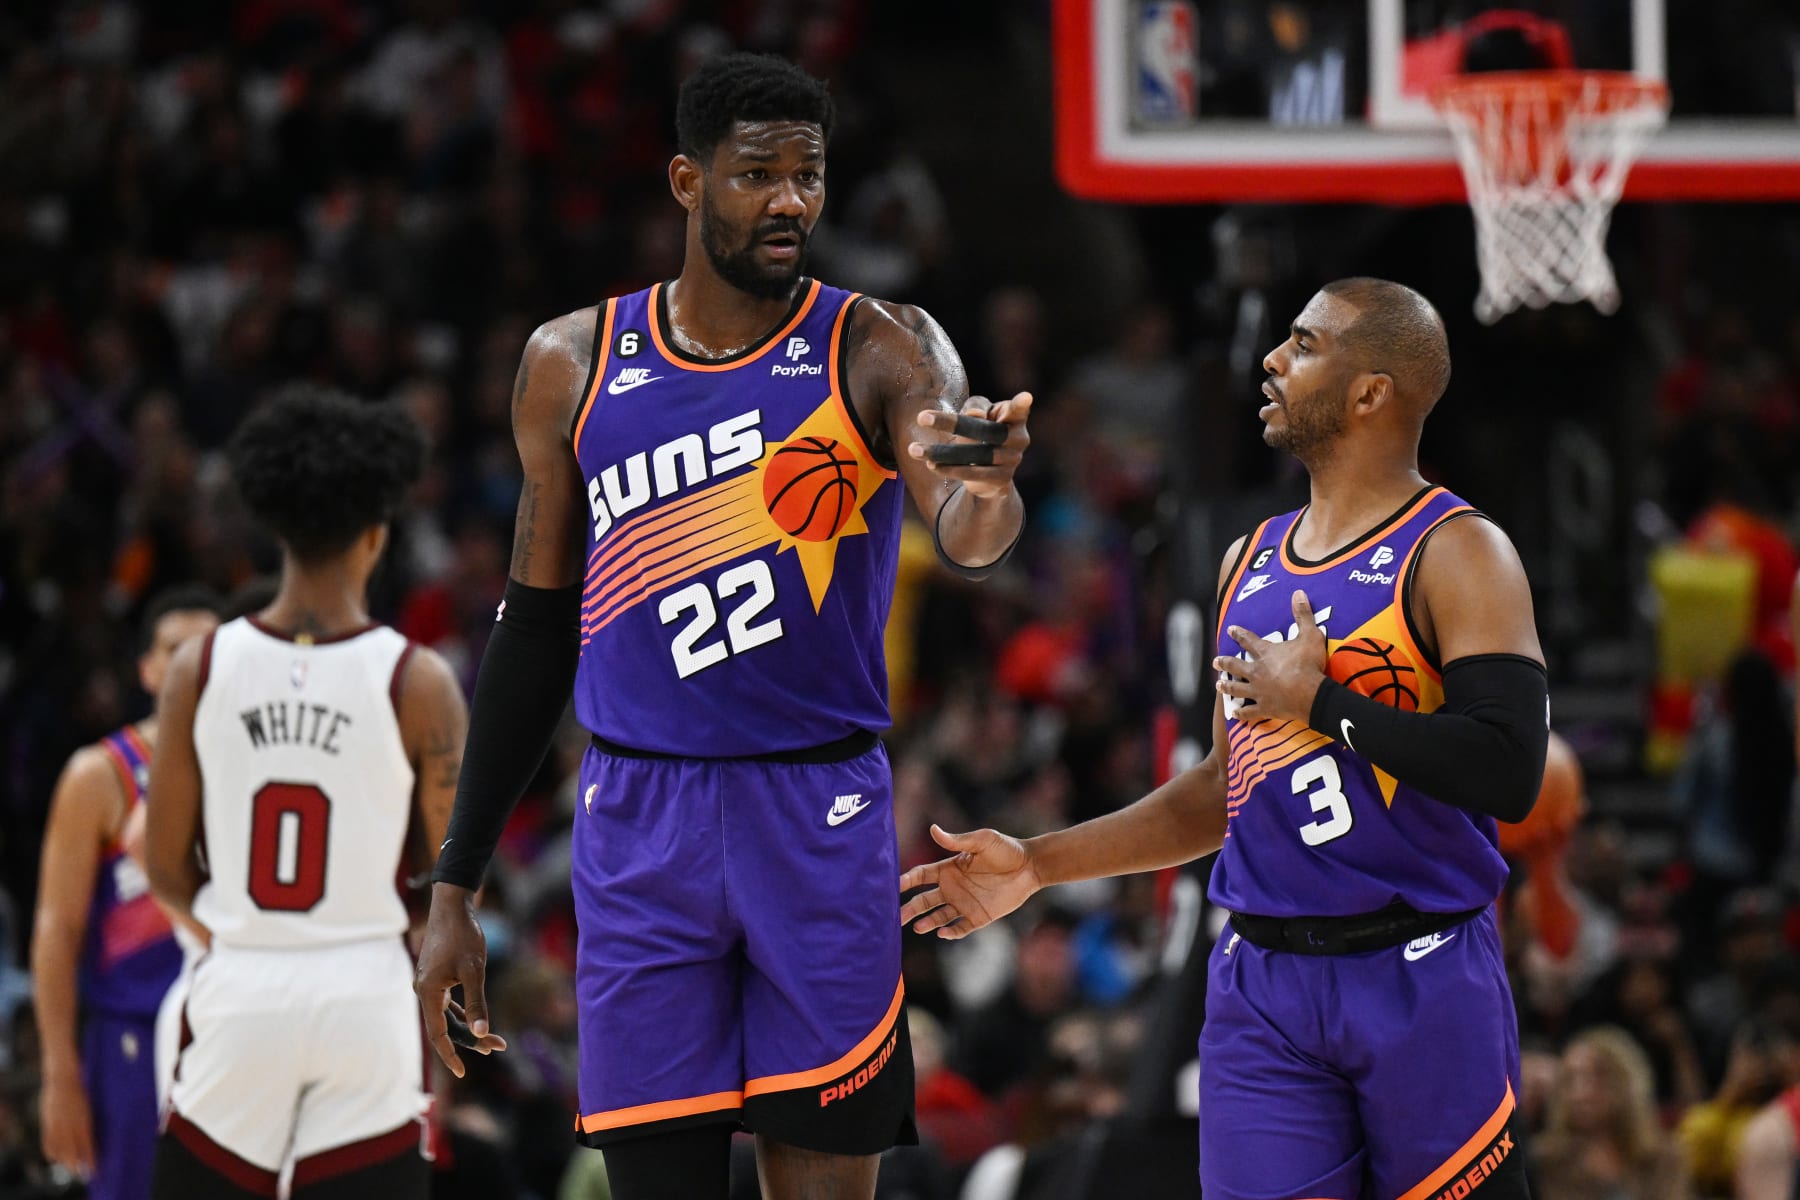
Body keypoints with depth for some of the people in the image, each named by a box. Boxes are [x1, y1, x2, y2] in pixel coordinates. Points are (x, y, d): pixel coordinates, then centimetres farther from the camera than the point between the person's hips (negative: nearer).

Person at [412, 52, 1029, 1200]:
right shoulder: (574, 363, 5)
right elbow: (537, 633, 12)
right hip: (641, 822, 2)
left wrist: (985, 487, -49)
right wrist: (455, 889, 10)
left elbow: (970, 538, -22)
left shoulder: (877, 350, -3)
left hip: (822, 818, -2)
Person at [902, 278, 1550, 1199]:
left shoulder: (1456, 554, -8)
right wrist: (1035, 866, 19)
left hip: (1420, 983, -6)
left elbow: (1506, 771, -21)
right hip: (1264, 982, 6)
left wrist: (1321, 701, -15)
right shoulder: (1250, 561, 15)